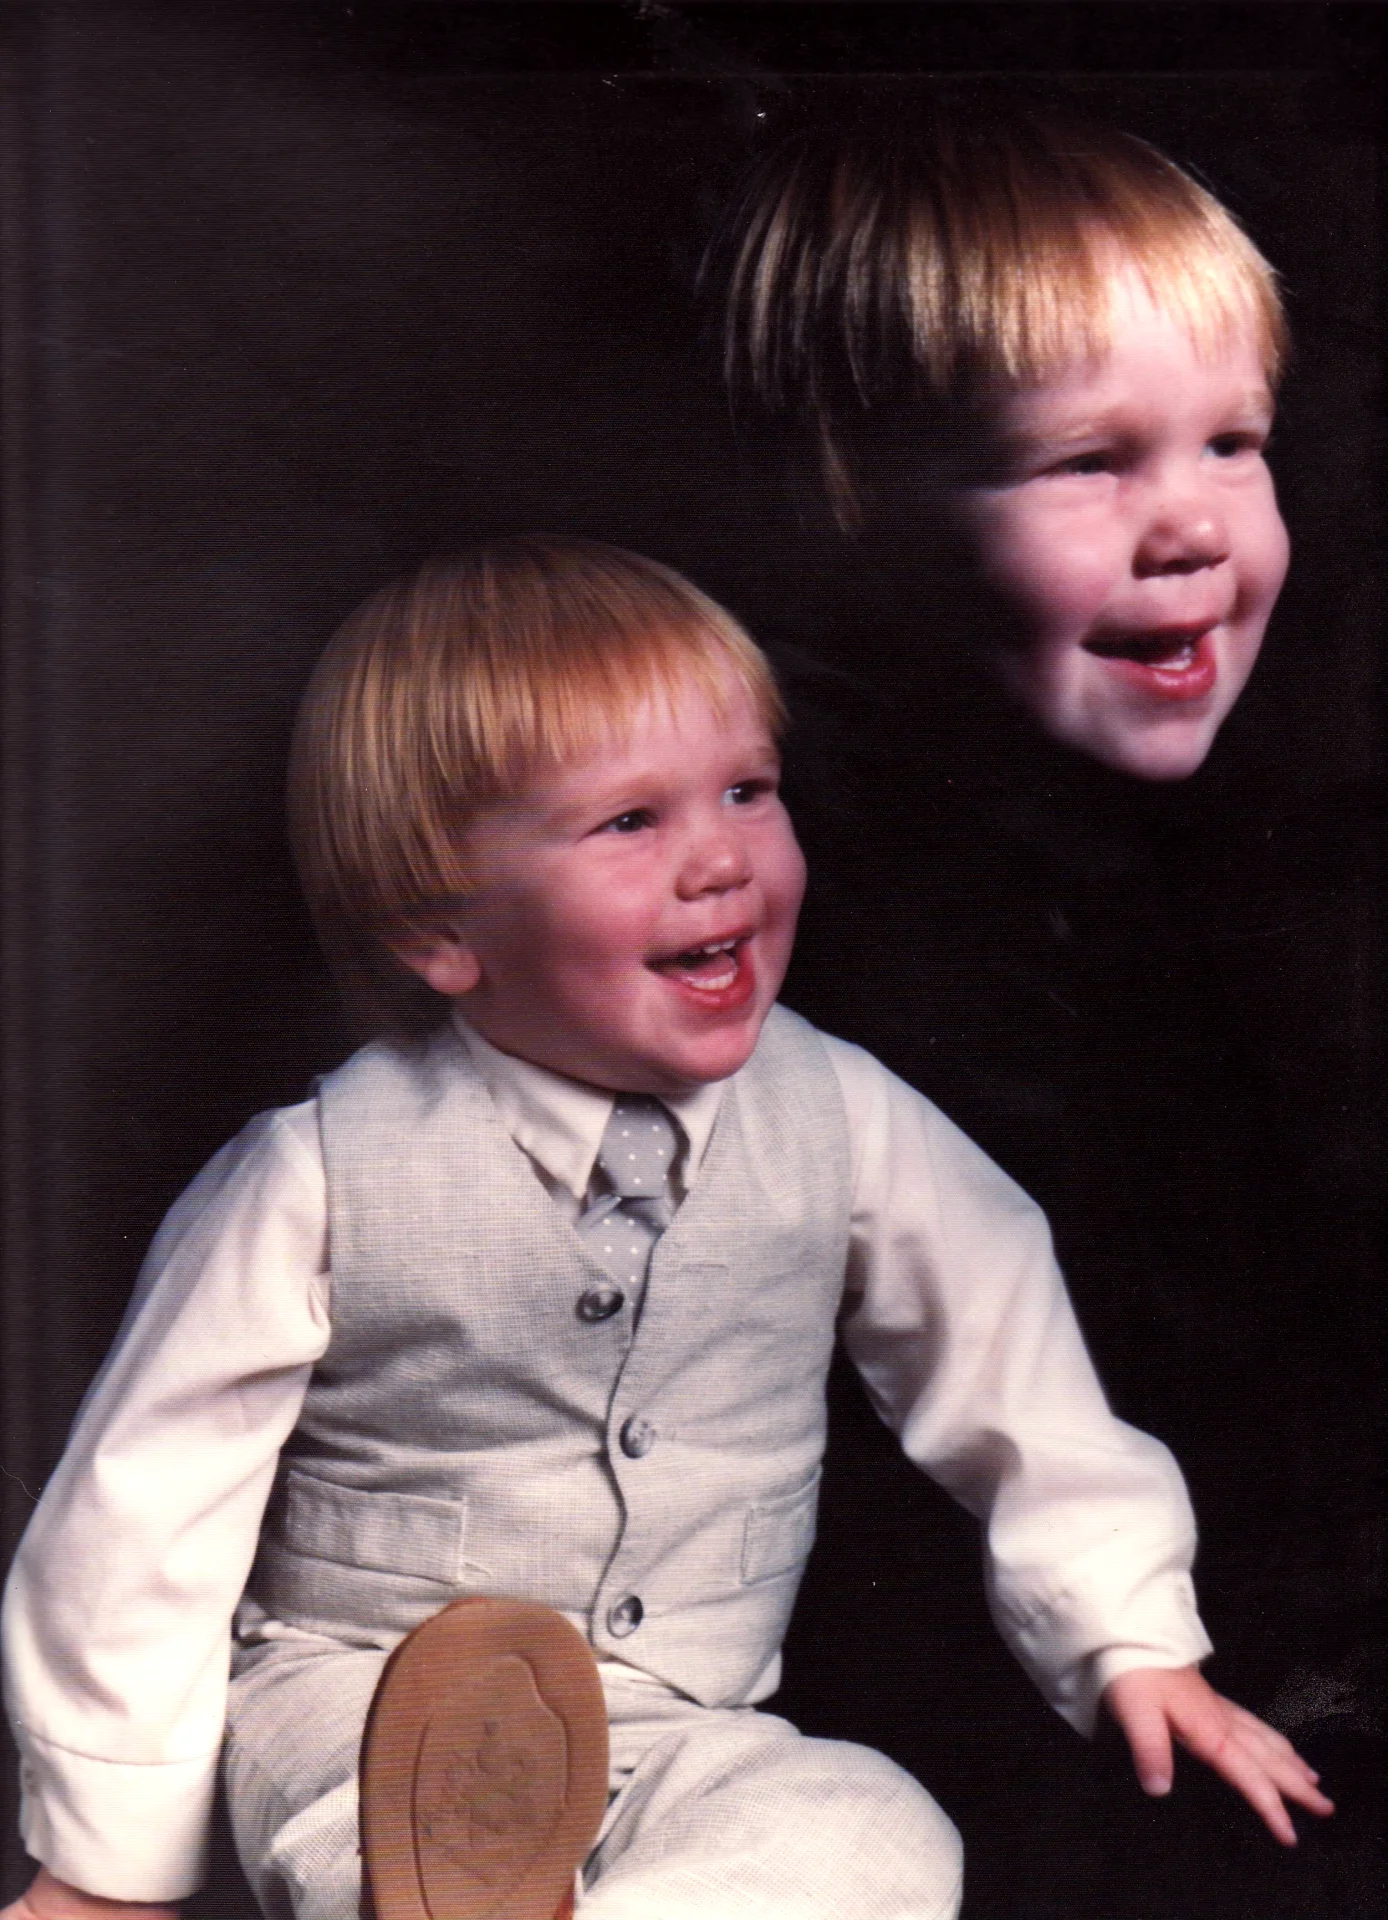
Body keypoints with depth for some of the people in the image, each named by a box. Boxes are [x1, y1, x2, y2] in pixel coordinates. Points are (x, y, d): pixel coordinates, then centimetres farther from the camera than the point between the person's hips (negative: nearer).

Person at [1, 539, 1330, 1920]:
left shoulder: (841, 1120, -6)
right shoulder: (325, 1178, -14)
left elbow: (1007, 1362, 11)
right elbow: (148, 1503, -6)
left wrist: (1136, 1641, 11)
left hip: (690, 1736, 6)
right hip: (364, 1702, -5)